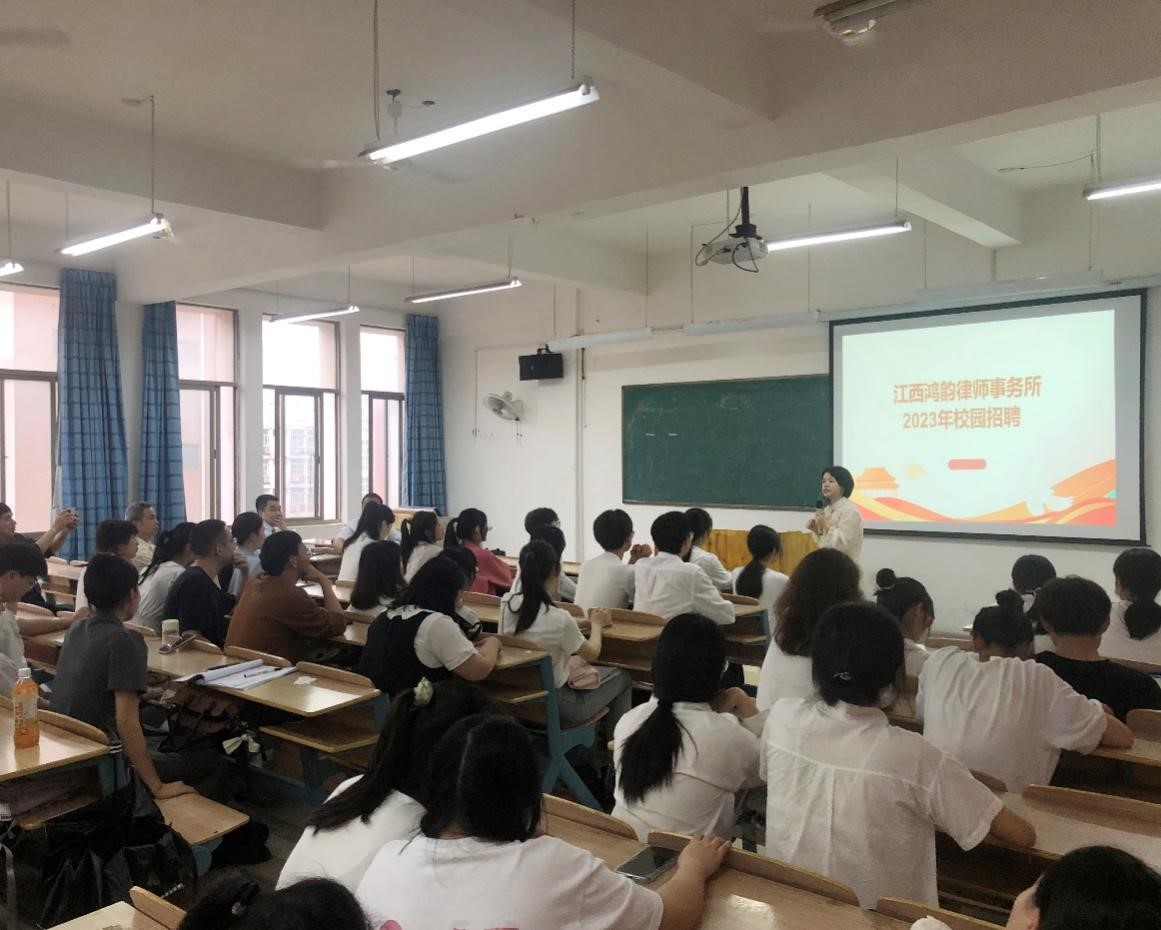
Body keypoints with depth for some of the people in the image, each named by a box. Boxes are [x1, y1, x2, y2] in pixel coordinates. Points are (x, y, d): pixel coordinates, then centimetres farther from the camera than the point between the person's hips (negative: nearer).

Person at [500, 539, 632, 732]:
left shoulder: (507, 604, -13)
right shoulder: (559, 619, -30)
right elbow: (592, 654, -7)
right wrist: (596, 624, 8)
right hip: (555, 703, -6)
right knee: (622, 677, 16)